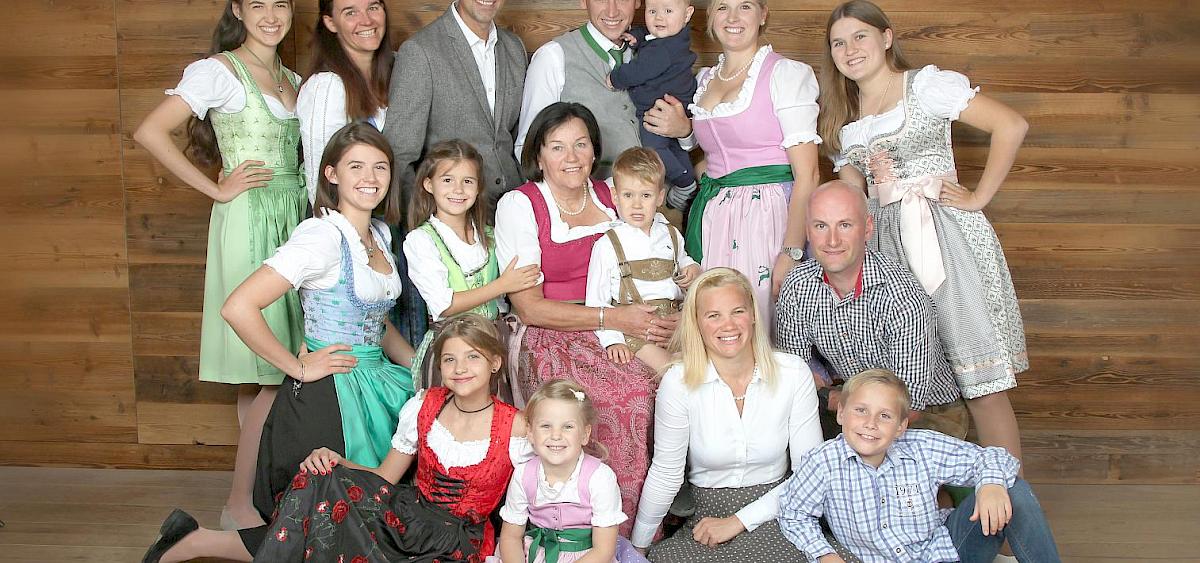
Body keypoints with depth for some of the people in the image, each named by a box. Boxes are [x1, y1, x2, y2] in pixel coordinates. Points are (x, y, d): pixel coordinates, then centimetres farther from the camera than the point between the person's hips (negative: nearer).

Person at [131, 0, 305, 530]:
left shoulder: (291, 79, 16)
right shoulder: (219, 70, -6)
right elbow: (150, 132, -13)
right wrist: (216, 189, -12)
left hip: (294, 218, 7)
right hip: (249, 222, -7)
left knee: (265, 378, 10)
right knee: (274, 374, -8)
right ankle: (239, 505, 3)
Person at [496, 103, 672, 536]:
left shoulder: (611, 197, 11)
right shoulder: (518, 206, -2)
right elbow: (529, 308, -9)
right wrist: (612, 318, -18)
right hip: (550, 341, -5)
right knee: (631, 402, -31)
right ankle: (621, 540, -12)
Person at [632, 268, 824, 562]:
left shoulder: (793, 373, -6)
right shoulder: (678, 383, -9)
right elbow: (665, 476, 1)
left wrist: (738, 521, -11)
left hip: (772, 514, 1)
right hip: (705, 514, 0)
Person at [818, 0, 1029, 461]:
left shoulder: (926, 85, 0)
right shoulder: (843, 117, 18)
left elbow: (1011, 126, -8)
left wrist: (978, 198, -9)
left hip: (945, 231, -5)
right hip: (886, 242, 6)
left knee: (980, 378, -6)